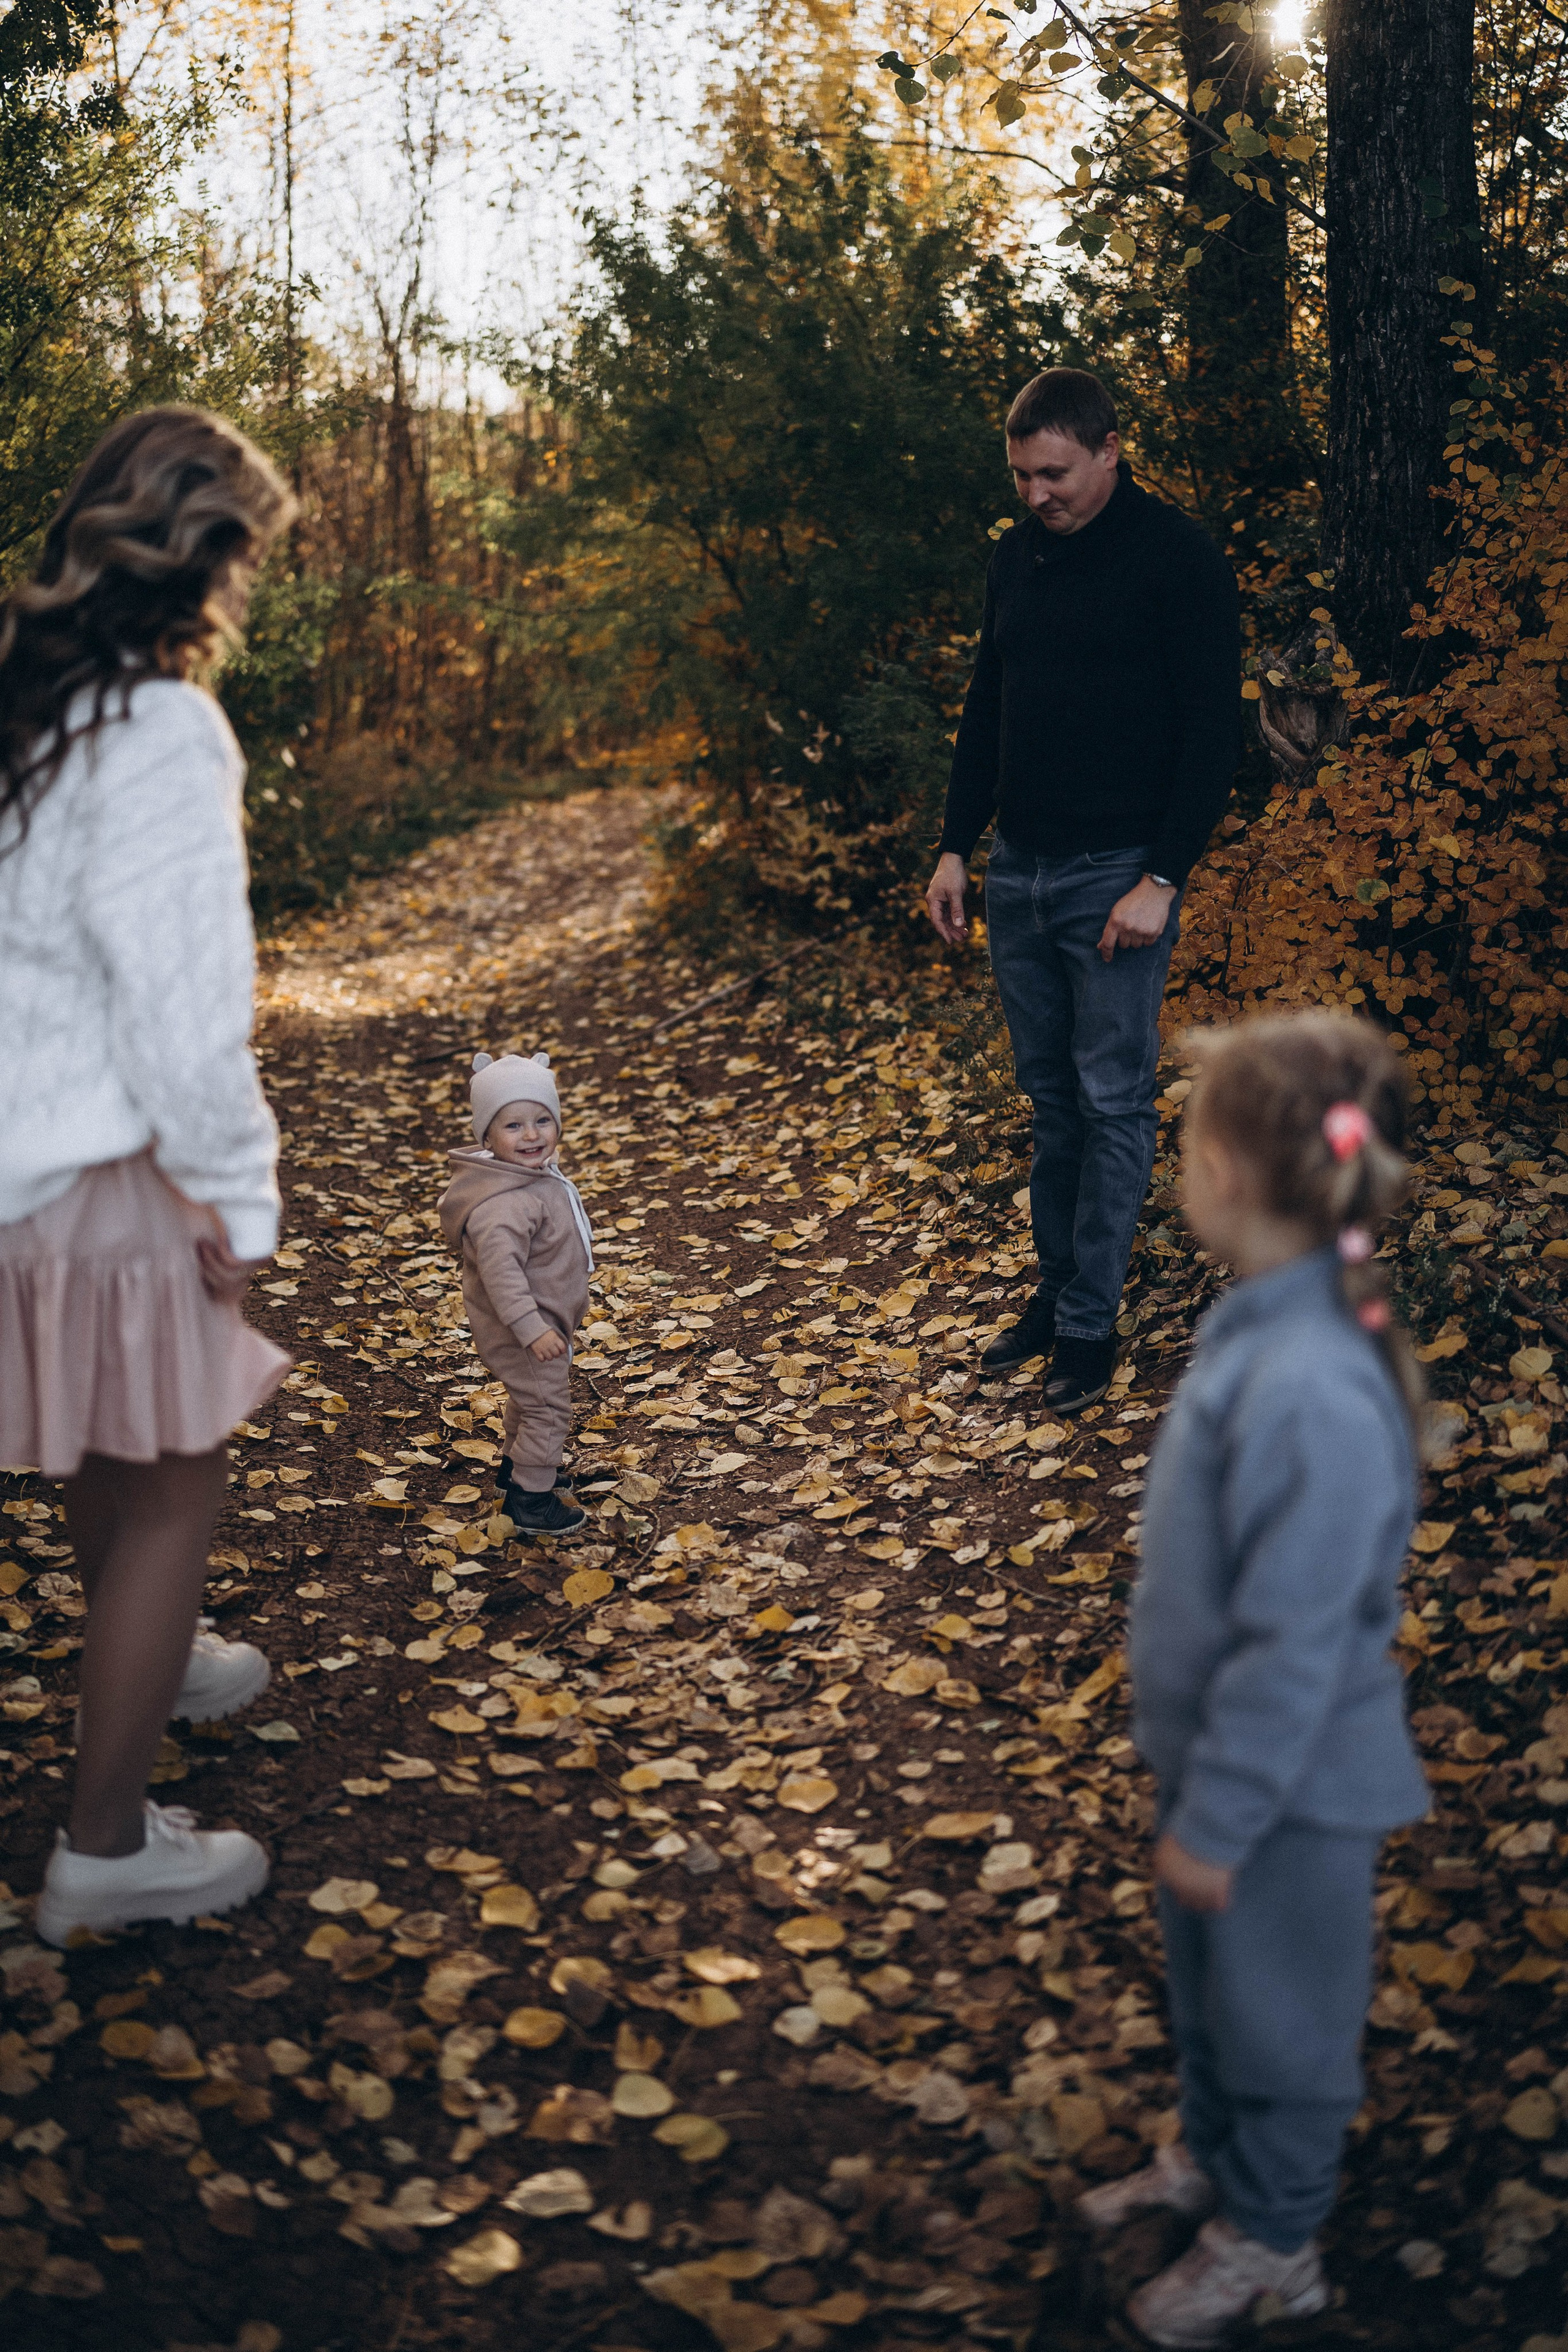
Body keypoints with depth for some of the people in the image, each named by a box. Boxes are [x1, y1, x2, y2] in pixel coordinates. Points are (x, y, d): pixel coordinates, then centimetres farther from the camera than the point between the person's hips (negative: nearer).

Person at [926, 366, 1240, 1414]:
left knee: (1112, 1101, -1)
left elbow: (1215, 732, -12)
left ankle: (1091, 1325, 6)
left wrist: (1163, 880, -17)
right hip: (1019, 872, 6)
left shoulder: (1178, 558, -9)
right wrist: (957, 847, 11)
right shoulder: (1018, 555, 11)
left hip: (1118, 876, -6)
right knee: (1051, 1097, 12)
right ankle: (1056, 1290, 22)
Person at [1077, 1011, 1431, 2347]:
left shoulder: (1312, 1393, -36)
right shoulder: (1263, 1326, -7)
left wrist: (1219, 1820, -17)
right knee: (1205, 1981, 28)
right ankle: (1213, 2160, 53)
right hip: (1220, 1747, 8)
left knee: (1280, 2011, 17)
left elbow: (1293, 1647, -28)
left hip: (1294, 1785, -8)